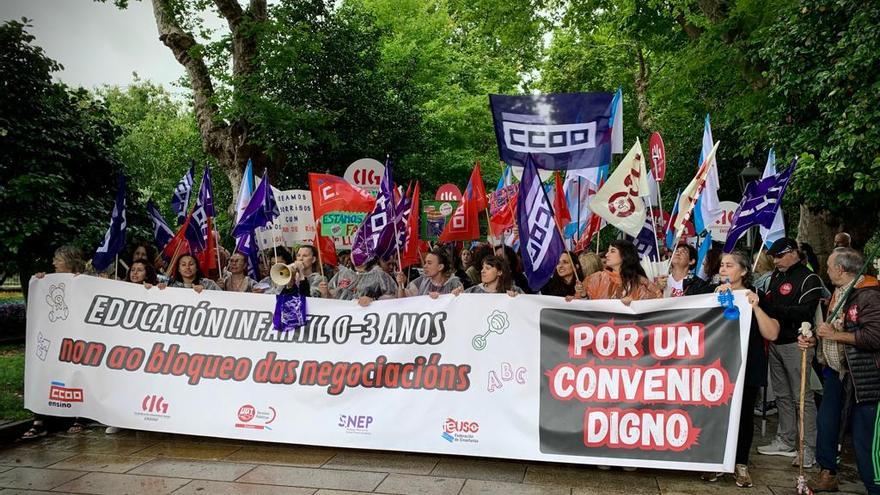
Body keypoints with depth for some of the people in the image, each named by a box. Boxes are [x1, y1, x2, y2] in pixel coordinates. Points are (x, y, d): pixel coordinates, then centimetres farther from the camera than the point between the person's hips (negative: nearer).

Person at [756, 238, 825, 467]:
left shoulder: (809, 279, -10)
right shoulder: (776, 275, 14)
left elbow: (805, 312, -20)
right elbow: (768, 302, 23)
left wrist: (772, 307, -25)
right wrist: (760, 299, 1)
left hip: (795, 344, -8)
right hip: (776, 342, 8)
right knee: (782, 394, 14)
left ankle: (810, 449, 3)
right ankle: (785, 441, 25)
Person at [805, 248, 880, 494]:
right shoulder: (839, 292, 12)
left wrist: (836, 335, -19)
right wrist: (813, 341, 9)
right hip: (837, 370, 10)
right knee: (826, 421, 17)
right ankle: (827, 474, 33)